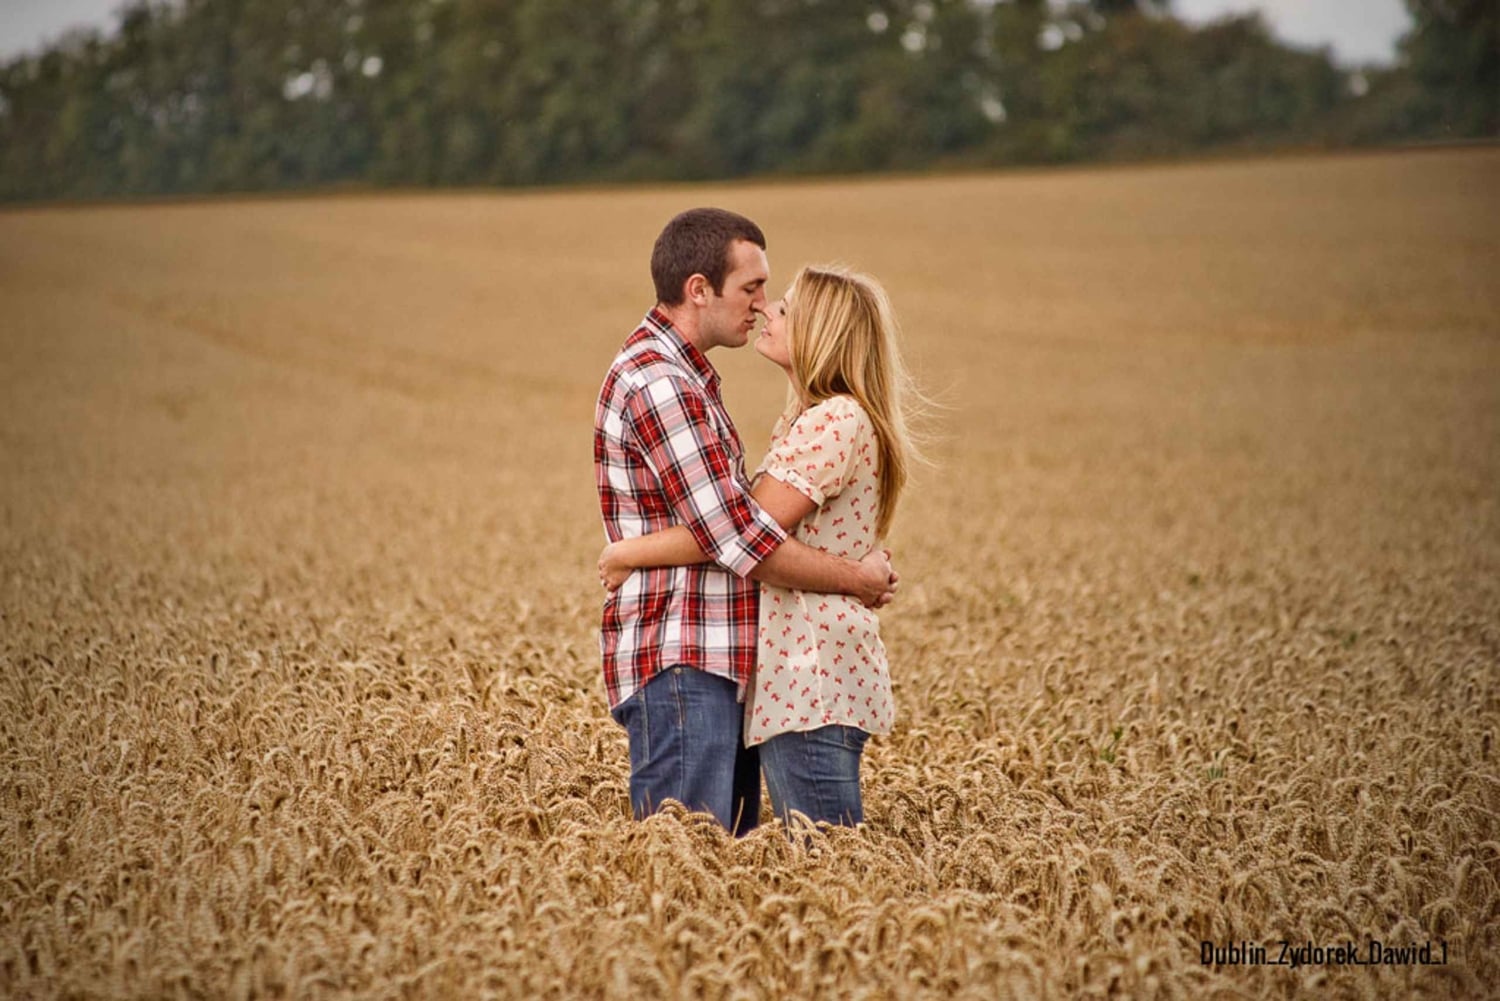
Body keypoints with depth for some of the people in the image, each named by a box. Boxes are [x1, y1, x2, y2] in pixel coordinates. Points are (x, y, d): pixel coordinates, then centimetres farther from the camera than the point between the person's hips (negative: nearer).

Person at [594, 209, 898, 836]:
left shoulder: (684, 376, 19)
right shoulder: (657, 384, -16)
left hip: (720, 664, 10)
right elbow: (738, 539, -20)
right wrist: (859, 579, -7)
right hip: (679, 667, -10)